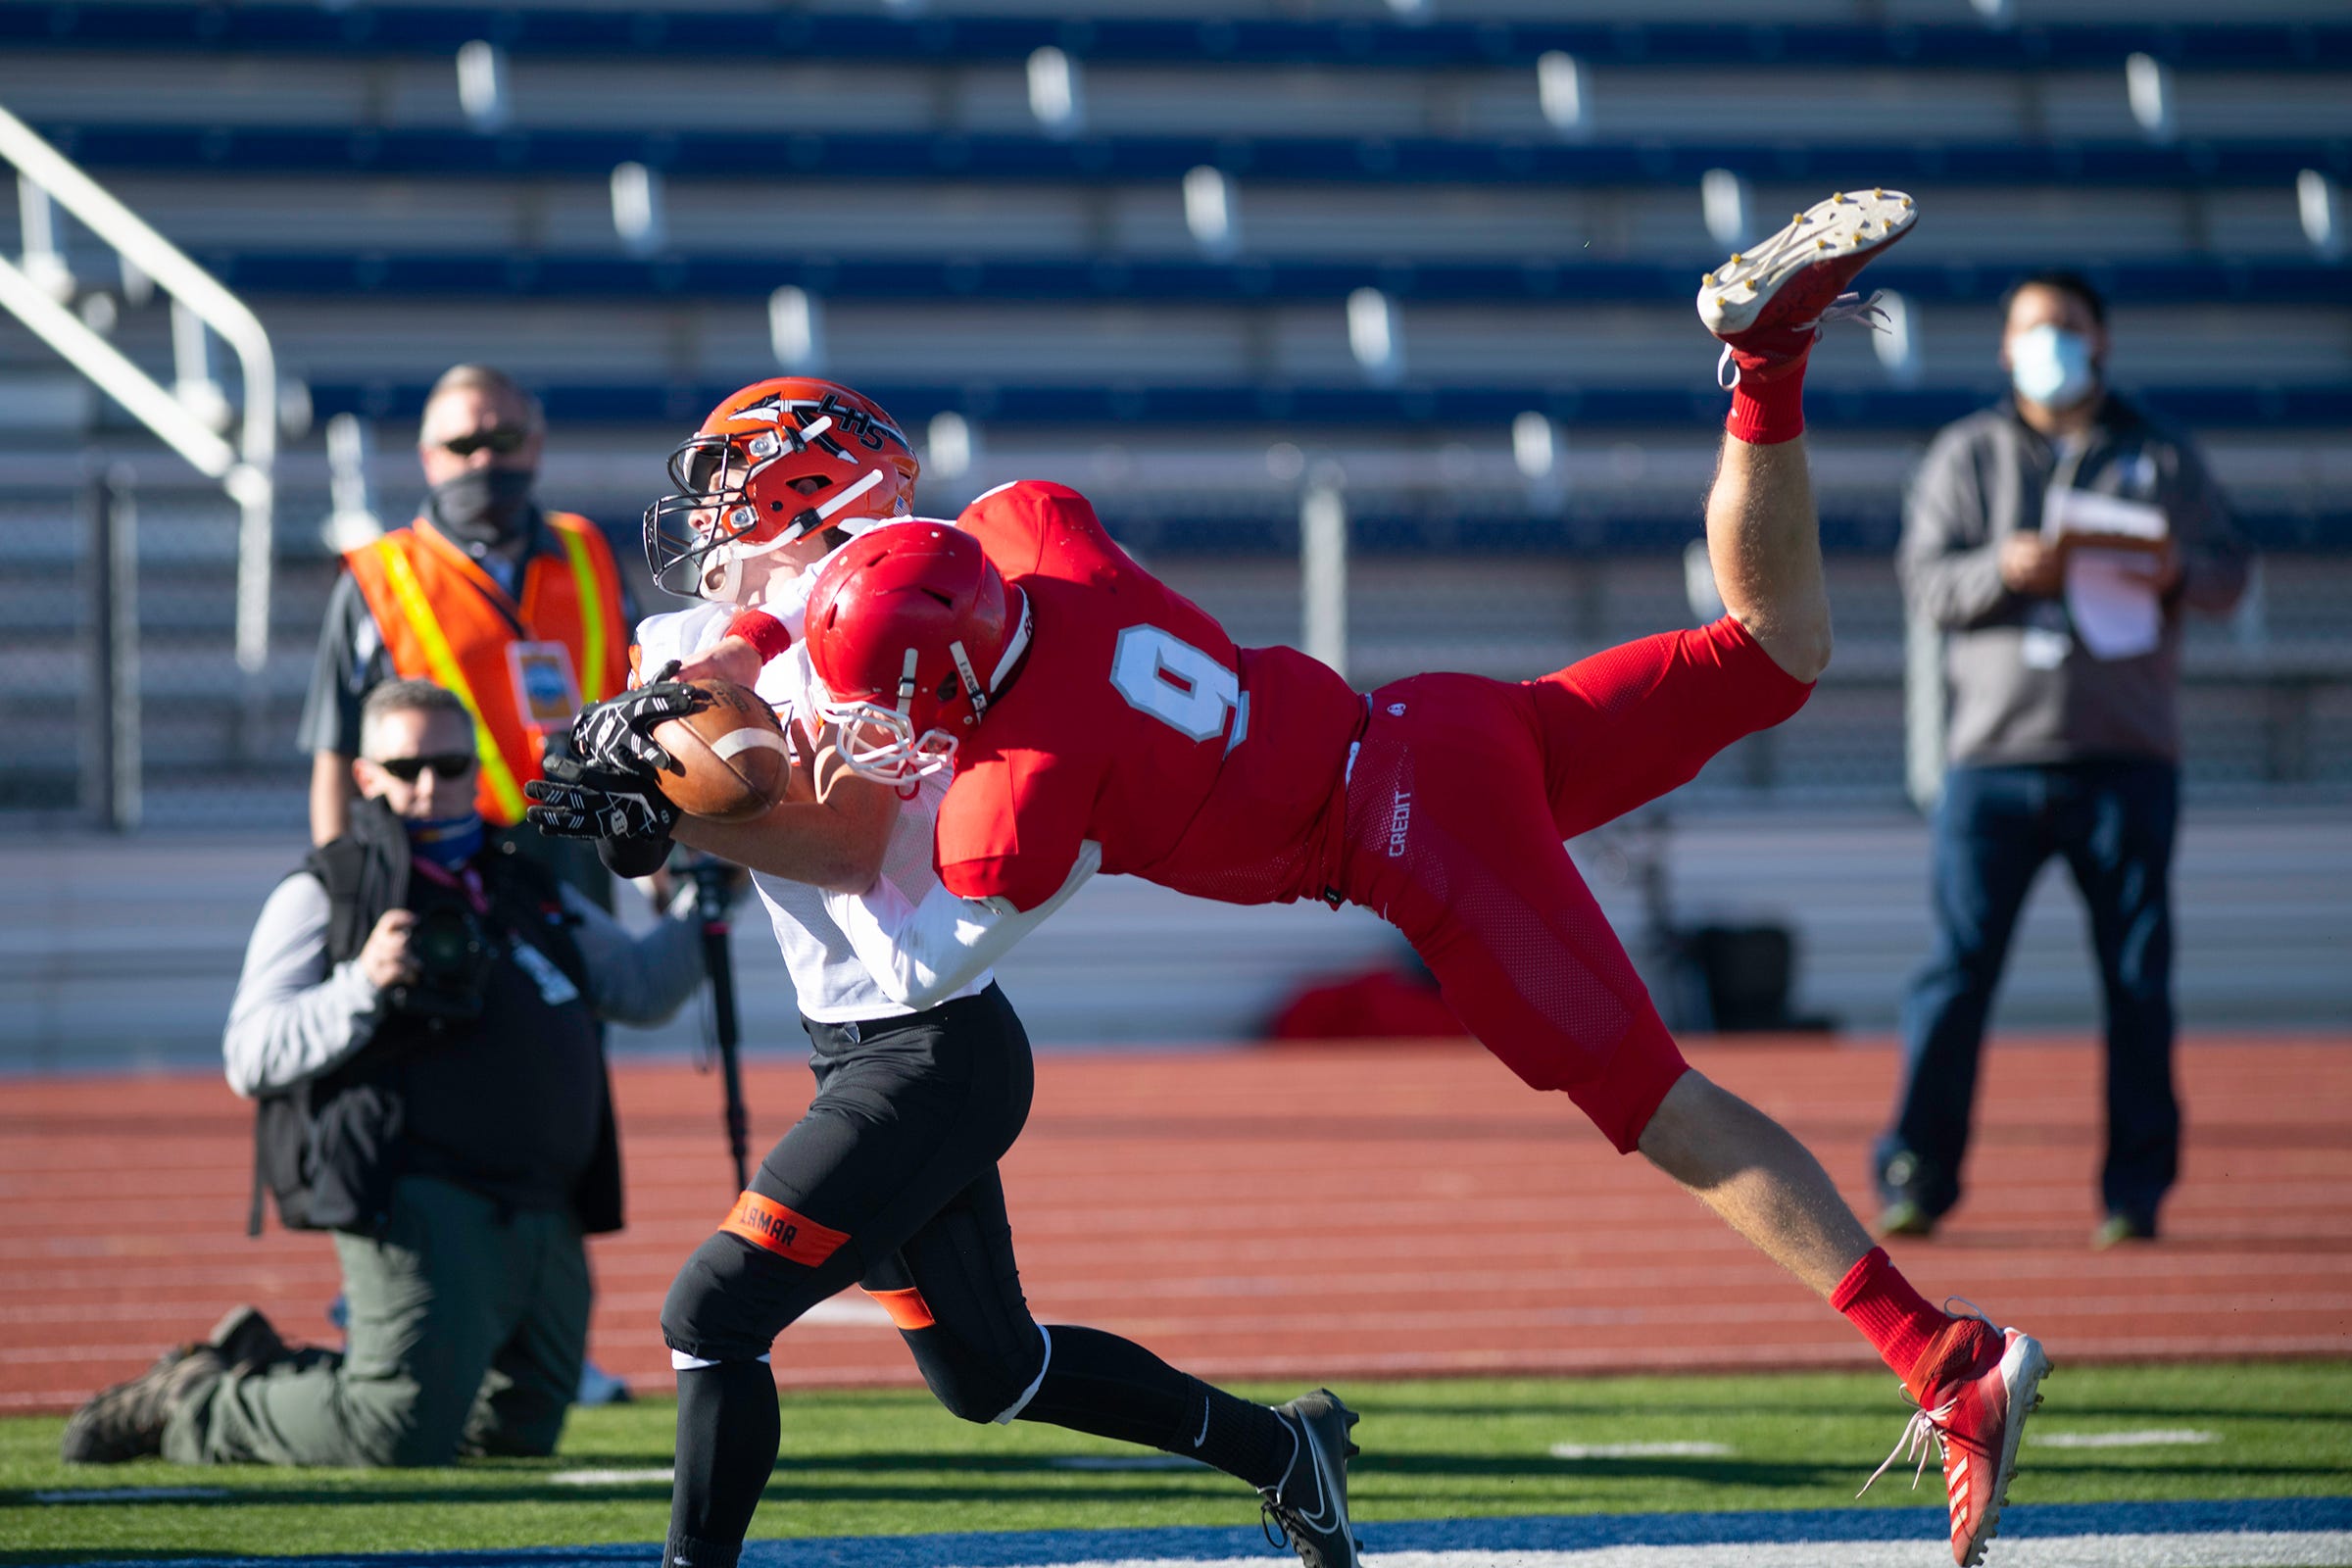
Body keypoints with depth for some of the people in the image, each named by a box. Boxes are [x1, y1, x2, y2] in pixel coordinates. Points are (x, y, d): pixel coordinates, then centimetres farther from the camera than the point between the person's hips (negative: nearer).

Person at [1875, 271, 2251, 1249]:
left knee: (2139, 978, 0)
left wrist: (2179, 572, -12)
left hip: (2128, 761, 1)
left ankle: (2136, 1192, 6)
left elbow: (2229, 570, 11)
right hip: (1995, 755, -1)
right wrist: (2002, 571, -17)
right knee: (1957, 968, -5)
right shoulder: (1966, 456, 10)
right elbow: (1924, 580, 2)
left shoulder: (2161, 460, 13)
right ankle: (1918, 1177, 1)